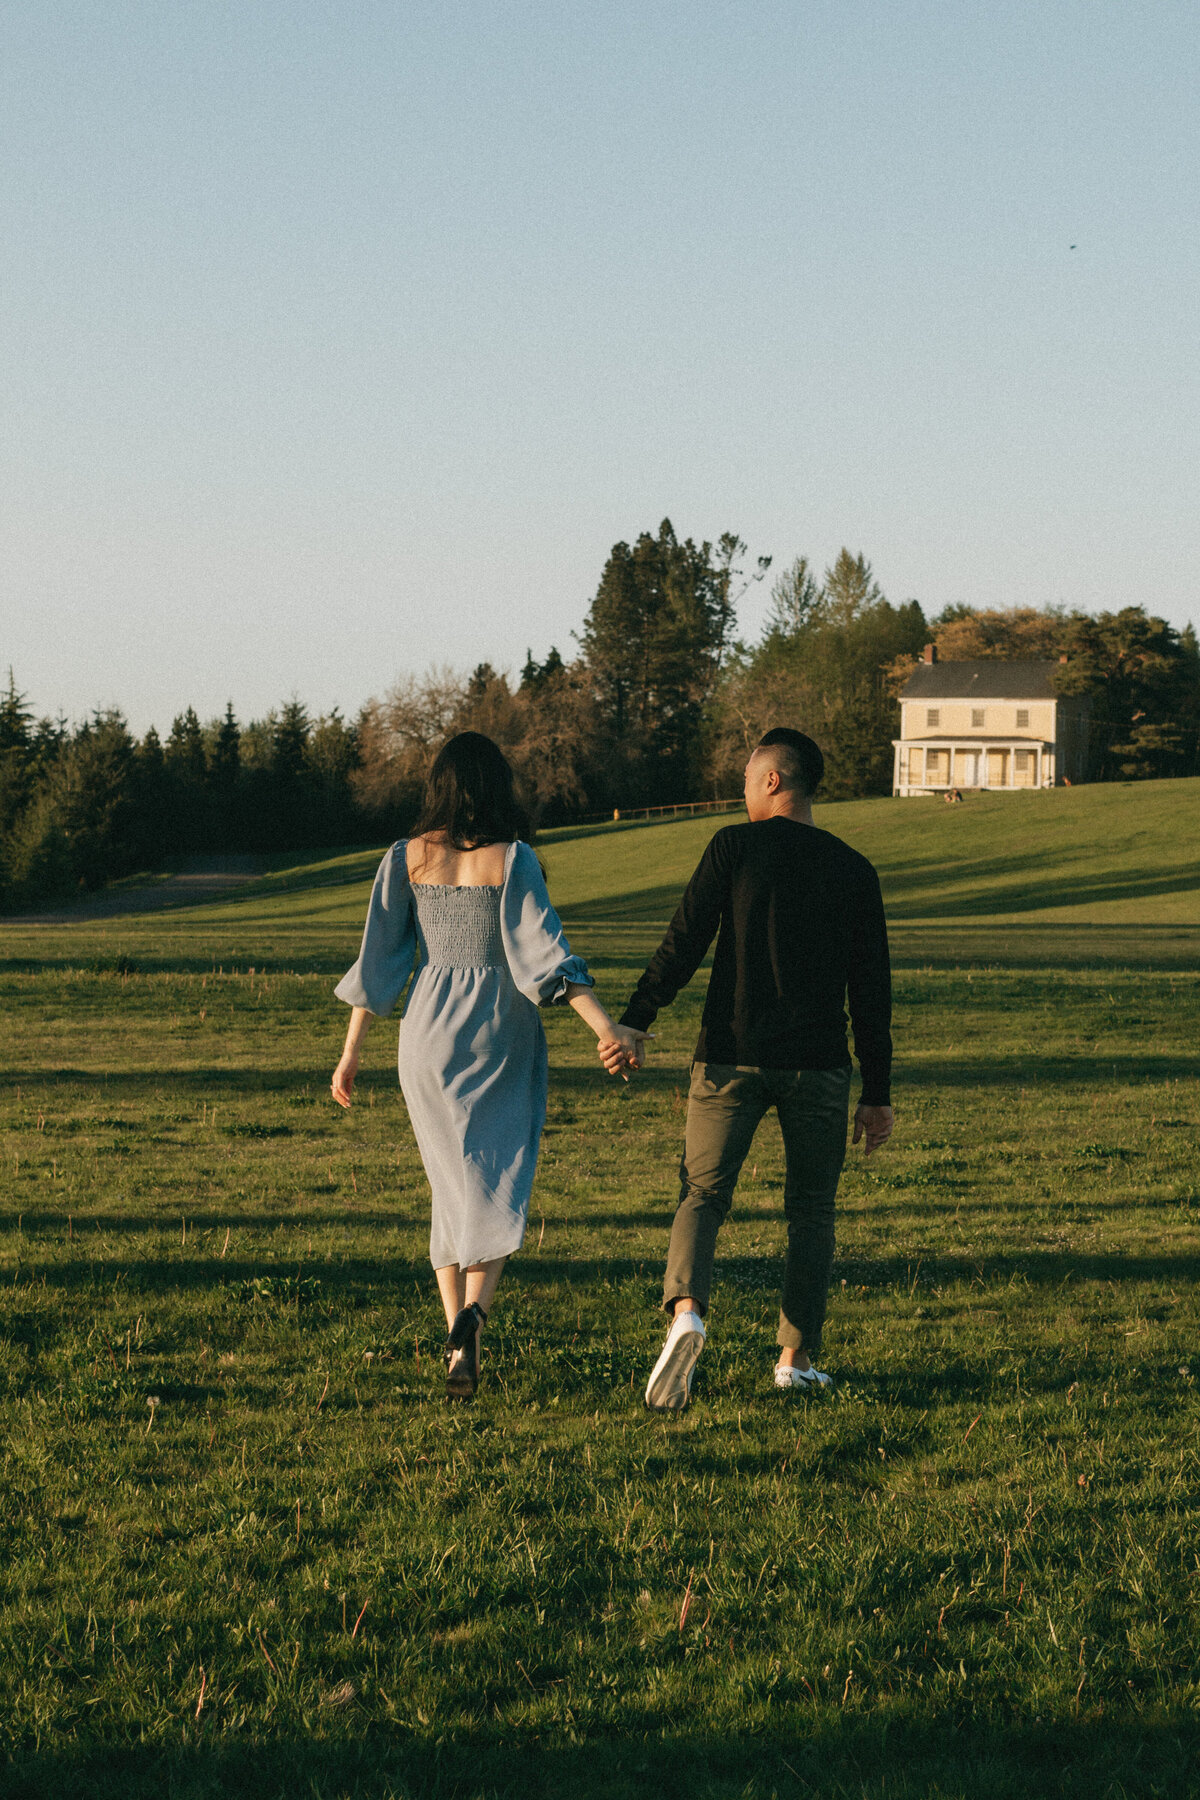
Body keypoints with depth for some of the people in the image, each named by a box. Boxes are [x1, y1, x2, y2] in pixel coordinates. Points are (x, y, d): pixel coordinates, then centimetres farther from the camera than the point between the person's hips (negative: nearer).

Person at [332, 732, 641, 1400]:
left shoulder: (407, 858, 1)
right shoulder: (512, 859, -8)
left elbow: (377, 961, 2)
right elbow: (545, 951, -16)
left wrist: (351, 1054, 9)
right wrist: (607, 1028, -19)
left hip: (430, 1031, 3)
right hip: (501, 1037, -3)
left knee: (454, 1188, 14)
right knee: (497, 1192, 2)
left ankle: (459, 1341, 8)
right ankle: (473, 1311, -23)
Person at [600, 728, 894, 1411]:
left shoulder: (736, 847, -1)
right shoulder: (853, 870, 6)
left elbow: (684, 944, -7)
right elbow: (872, 992, 6)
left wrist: (633, 1024, -2)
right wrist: (877, 1094, 10)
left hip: (731, 1059, -1)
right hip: (817, 1067, 2)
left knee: (703, 1196, 4)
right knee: (811, 1212, 13)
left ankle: (687, 1311, -22)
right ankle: (798, 1358, 11)